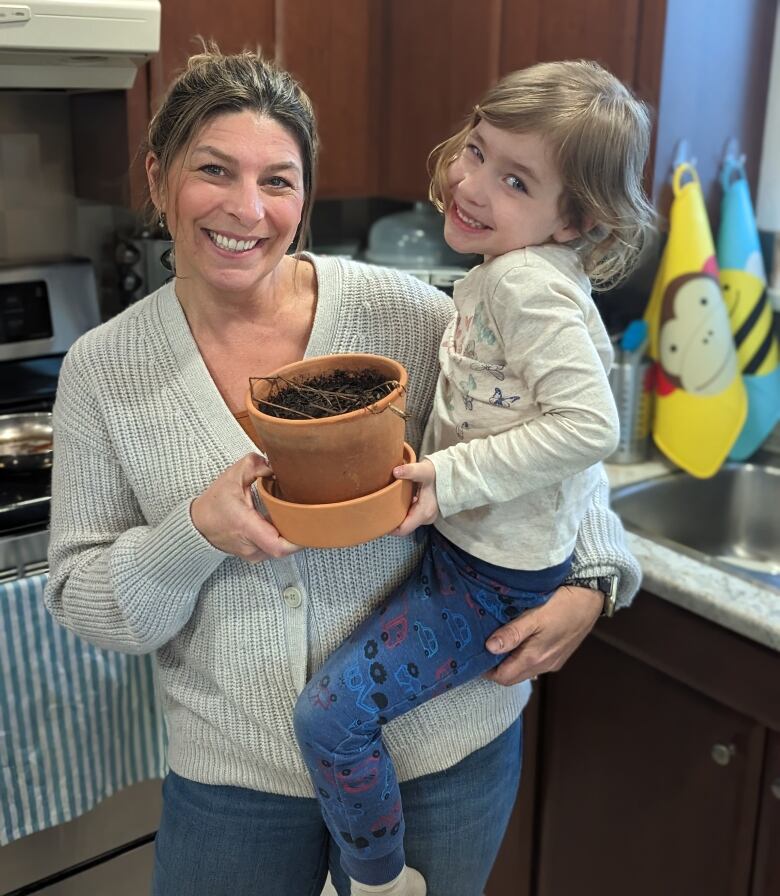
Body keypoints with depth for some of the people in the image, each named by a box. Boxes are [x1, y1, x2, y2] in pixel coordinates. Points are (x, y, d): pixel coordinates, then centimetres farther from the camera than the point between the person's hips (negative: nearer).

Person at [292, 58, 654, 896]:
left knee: (330, 716, -11)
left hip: (494, 576, -11)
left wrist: (454, 476, -25)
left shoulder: (527, 285, -22)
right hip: (463, 542, 11)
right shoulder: (504, 272, 7)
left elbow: (589, 426, -29)